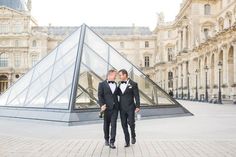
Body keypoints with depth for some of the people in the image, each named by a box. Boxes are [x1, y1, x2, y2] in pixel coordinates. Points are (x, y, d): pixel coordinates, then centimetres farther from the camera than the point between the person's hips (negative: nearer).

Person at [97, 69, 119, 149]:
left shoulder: (116, 84, 14)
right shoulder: (102, 84, 0)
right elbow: (100, 96, -7)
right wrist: (102, 105, -19)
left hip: (115, 107, 3)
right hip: (107, 108, -3)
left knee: (113, 125, -4)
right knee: (106, 124, 10)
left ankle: (112, 142, -4)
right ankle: (106, 139, 29)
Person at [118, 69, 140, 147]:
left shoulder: (133, 84, -5)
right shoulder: (119, 84, 10)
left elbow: (137, 96, -6)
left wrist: (138, 106, -13)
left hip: (130, 107, -4)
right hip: (122, 108, 5)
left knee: (131, 123, -11)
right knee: (124, 125, 3)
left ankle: (133, 136, 17)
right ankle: (127, 142, 12)